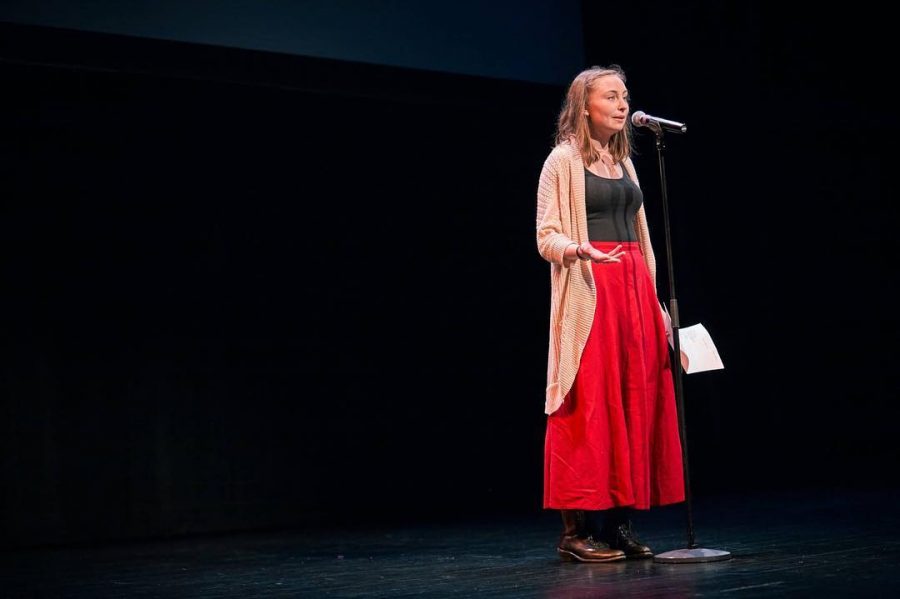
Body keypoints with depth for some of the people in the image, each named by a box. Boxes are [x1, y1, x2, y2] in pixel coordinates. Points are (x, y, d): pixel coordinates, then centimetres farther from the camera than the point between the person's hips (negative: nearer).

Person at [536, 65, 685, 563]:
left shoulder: (624, 163, 19)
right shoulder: (563, 160, -2)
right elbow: (547, 237, -7)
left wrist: (652, 298, 16)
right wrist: (581, 250, -27)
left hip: (634, 289, 7)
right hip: (588, 293, -7)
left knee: (636, 401, 2)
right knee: (589, 405, -9)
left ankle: (618, 522, 7)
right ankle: (575, 531, -5)